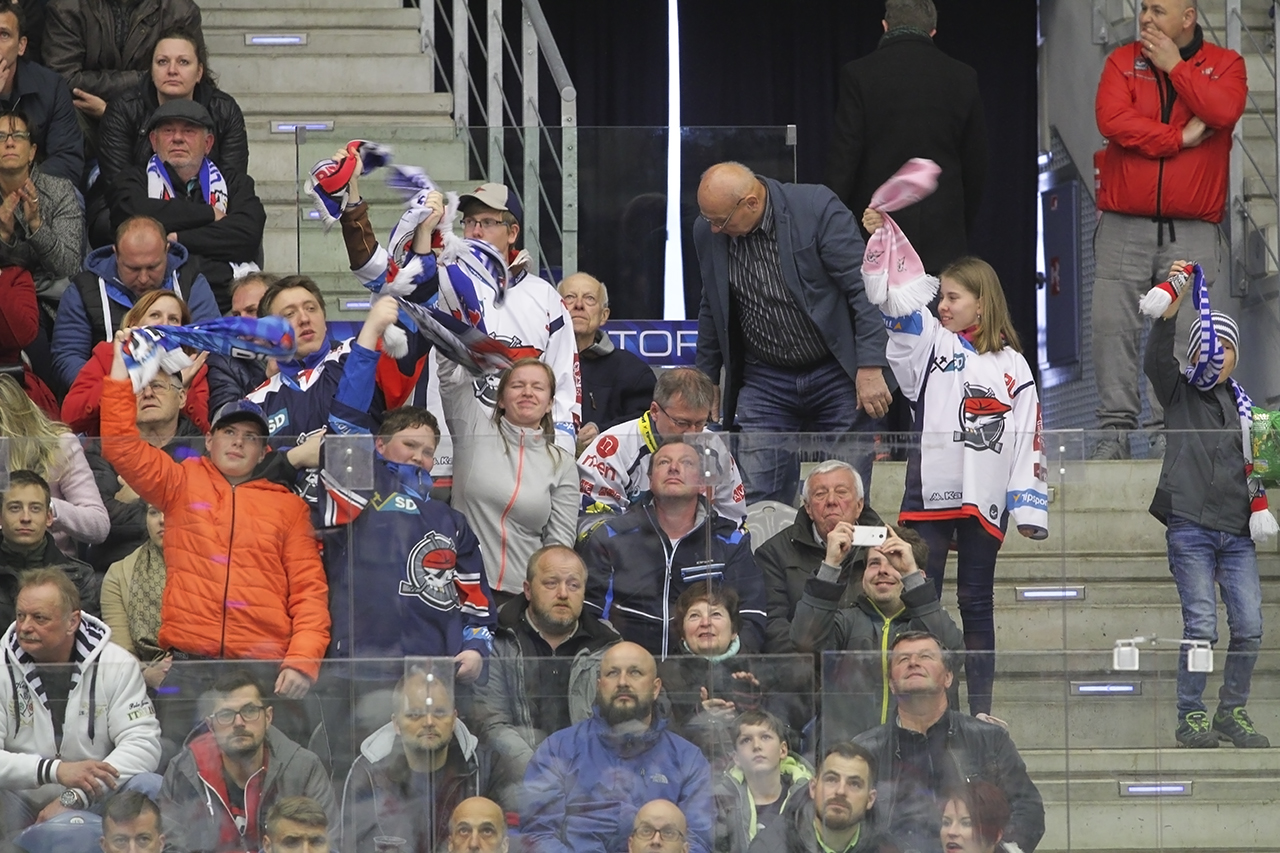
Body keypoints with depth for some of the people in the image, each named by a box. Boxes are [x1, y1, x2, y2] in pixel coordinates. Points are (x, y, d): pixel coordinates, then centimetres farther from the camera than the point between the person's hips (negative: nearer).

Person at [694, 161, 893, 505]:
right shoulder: (708, 231, -2)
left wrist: (870, 367, -19)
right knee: (760, 504, -5)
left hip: (837, 373, -3)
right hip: (764, 382, 3)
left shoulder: (818, 208, -16)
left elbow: (864, 289, -14)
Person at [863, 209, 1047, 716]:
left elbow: (1028, 441, 6)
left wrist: (1029, 509, 0)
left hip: (986, 501, 0)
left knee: (977, 605, 7)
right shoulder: (930, 342, 8)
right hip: (929, 493, 0)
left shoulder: (1012, 367, 8)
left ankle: (981, 709, 11)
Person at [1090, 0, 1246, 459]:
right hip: (1124, 227, 1)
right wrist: (1180, 138, -10)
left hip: (1192, 232, -1)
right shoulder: (1123, 61, 8)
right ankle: (1115, 430, 0)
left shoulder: (1223, 64, 7)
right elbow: (1112, 120, -9)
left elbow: (1222, 112, -14)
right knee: (1112, 327, -5)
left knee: (1182, 334, -5)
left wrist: (1173, 65, -8)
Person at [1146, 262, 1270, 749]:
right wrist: (1170, 310, -26)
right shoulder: (1180, 394, 6)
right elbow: (1156, 360, -14)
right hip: (1190, 528, -4)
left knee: (1249, 627, -2)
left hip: (1236, 531, 4)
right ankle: (1191, 716, 2)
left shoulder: (1242, 406, 18)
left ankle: (1232, 712, 14)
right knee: (1201, 626, -10)